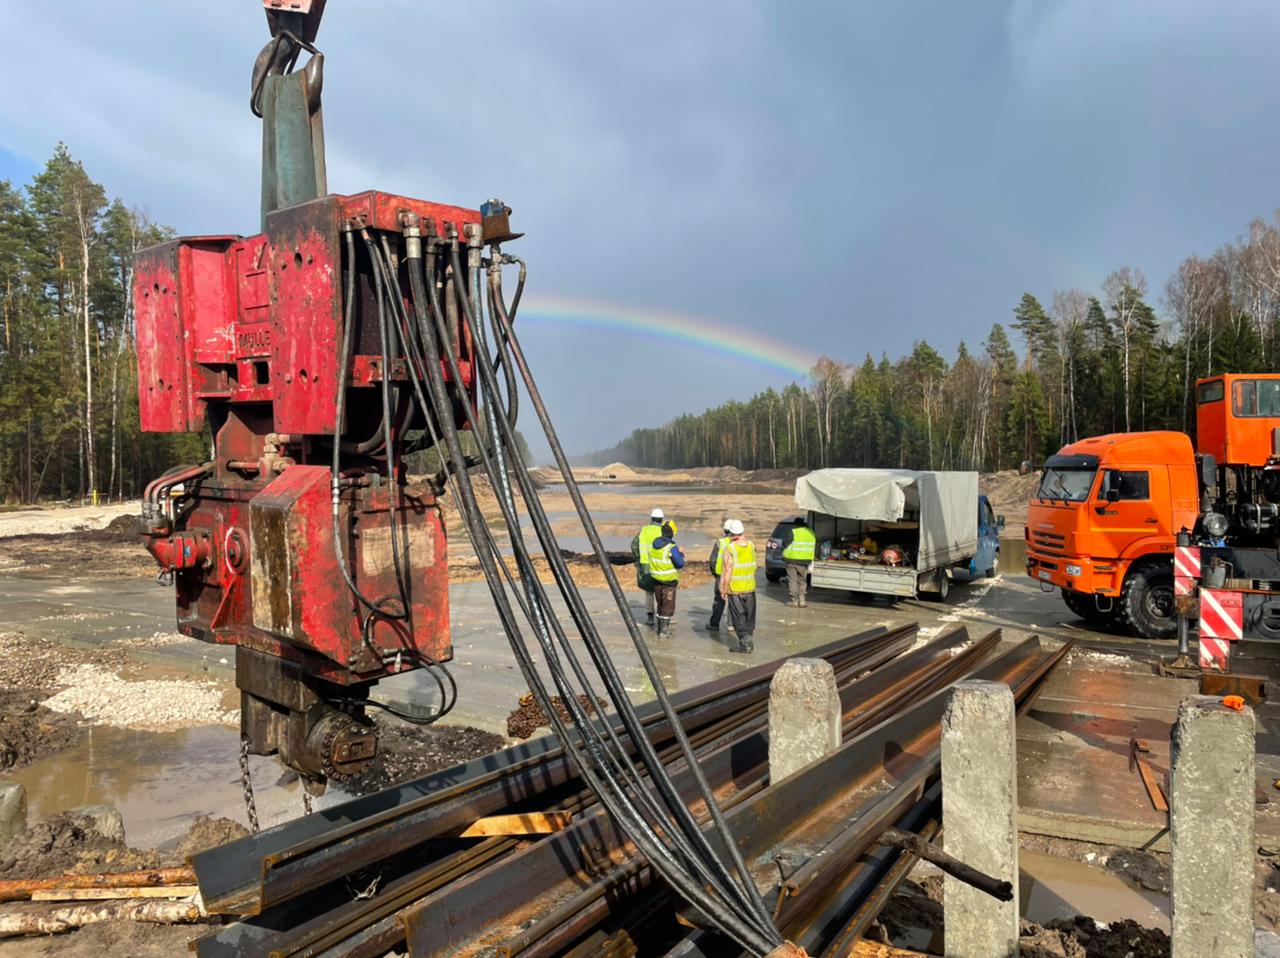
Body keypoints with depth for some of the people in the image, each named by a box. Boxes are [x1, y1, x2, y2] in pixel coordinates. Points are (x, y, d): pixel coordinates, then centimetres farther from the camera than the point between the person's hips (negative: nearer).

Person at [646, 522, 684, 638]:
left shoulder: (654, 544, 2)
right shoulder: (671, 547, -19)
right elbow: (680, 564, -17)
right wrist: (681, 554, 2)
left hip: (656, 579, 7)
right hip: (668, 580, -7)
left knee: (660, 604, 19)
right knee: (668, 606, 2)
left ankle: (661, 628, 27)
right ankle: (664, 631, 3)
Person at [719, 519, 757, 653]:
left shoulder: (730, 549, -17)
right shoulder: (751, 545, 0)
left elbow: (727, 571, -17)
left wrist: (723, 590, -8)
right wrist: (744, 538, 20)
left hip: (735, 588, -5)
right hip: (750, 587, 5)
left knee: (739, 617, 4)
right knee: (749, 616, 15)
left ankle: (745, 642, 3)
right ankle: (747, 641, 22)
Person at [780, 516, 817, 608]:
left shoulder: (792, 531, -11)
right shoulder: (811, 532, 6)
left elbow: (785, 543, -5)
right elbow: (814, 546, 16)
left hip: (792, 559, -4)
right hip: (805, 560, 5)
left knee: (792, 580, 4)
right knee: (802, 580, 16)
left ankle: (794, 601, 6)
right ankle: (802, 600, 10)